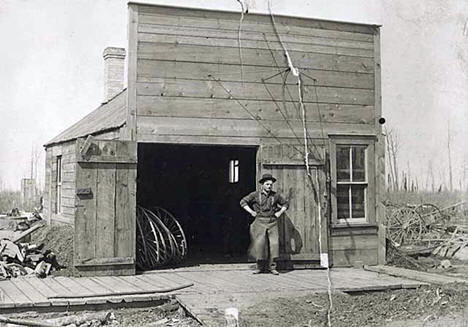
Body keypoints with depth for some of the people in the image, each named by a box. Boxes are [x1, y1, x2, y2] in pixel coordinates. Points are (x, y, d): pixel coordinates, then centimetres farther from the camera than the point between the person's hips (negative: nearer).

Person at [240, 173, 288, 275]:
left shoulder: (275, 195, 8)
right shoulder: (256, 194, 2)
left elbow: (285, 203, 23)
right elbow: (243, 202, 7)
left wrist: (280, 212, 9)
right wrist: (251, 212, 0)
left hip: (272, 222, 2)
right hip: (260, 222, -2)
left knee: (274, 243, -10)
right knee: (259, 243, -9)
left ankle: (272, 267, -1)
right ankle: (260, 267, 3)